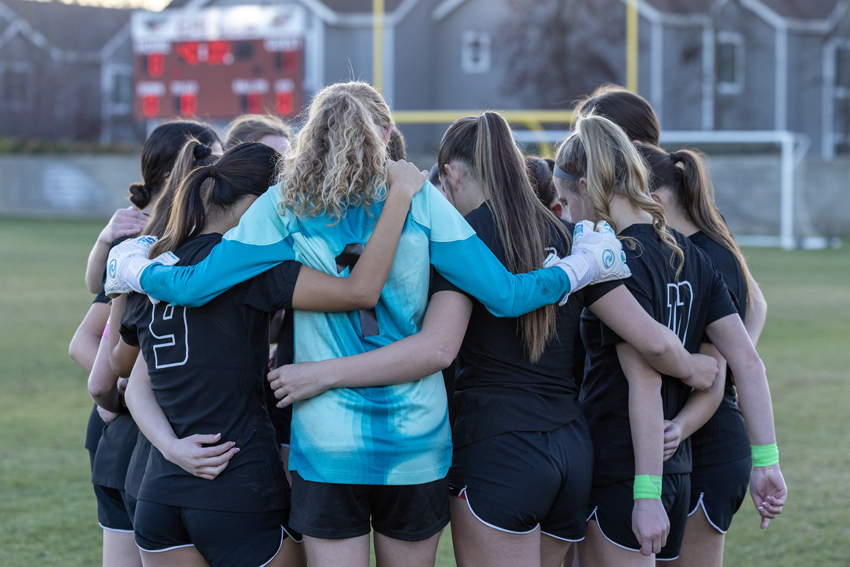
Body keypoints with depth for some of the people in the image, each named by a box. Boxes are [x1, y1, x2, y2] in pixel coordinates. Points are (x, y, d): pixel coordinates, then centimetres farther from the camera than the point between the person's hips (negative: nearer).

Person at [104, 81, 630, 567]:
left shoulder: (285, 207, -3)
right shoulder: (420, 200, -1)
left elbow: (192, 286, -5)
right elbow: (505, 294, -4)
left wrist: (128, 264, 16)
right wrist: (585, 264, 13)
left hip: (328, 444, -1)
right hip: (418, 443, 1)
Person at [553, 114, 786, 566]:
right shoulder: (688, 256, 11)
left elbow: (645, 383, -20)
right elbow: (747, 362, 6)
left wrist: (647, 496, -21)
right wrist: (766, 461, 6)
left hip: (620, 477, -8)